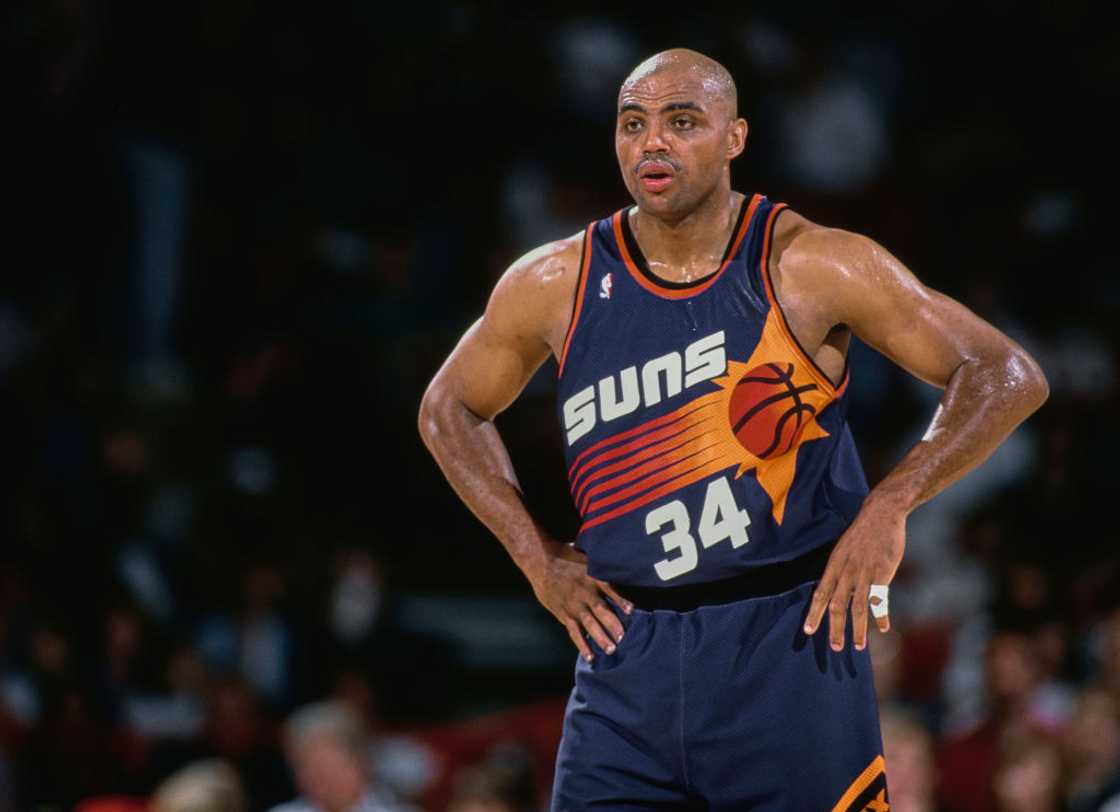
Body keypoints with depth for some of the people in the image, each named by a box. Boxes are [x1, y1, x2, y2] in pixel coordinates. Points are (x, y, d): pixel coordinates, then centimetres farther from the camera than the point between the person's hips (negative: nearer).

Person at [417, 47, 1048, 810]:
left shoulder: (809, 267, -6)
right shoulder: (557, 286, 3)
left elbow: (1009, 377, -4)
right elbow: (449, 409, 21)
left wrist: (890, 504, -16)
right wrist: (537, 554, 9)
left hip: (794, 641, -3)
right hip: (629, 654, 3)